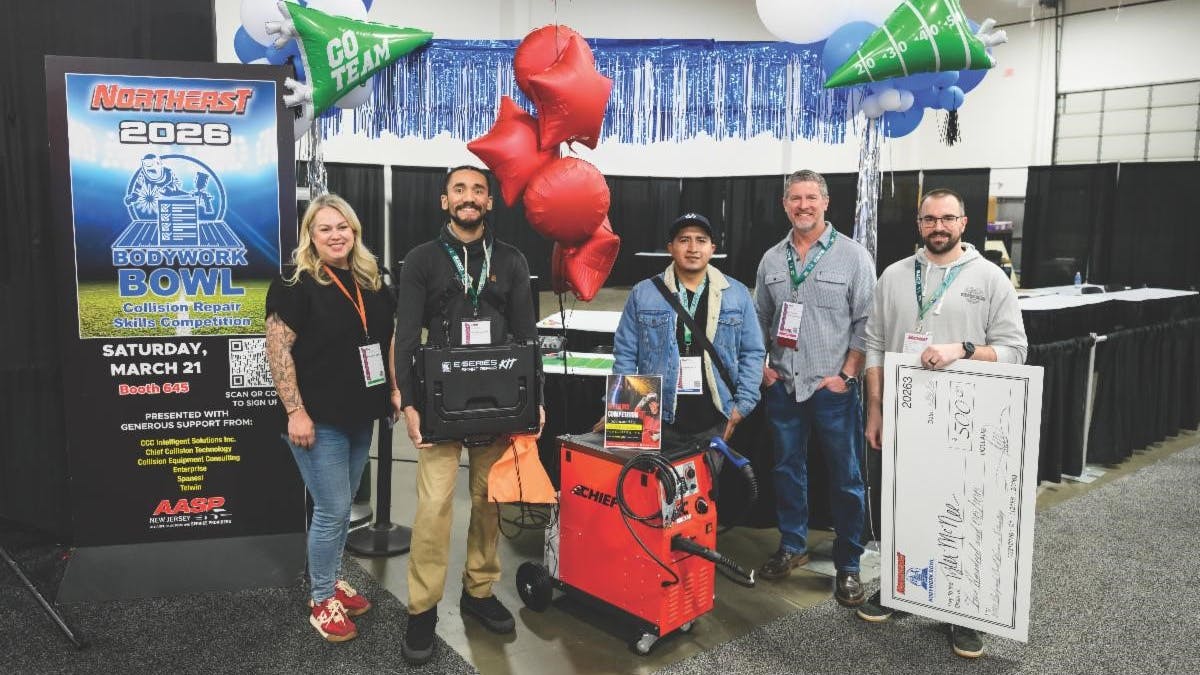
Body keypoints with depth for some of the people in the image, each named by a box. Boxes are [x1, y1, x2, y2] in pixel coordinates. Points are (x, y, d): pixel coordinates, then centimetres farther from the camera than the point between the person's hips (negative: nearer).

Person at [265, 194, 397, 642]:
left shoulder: (370, 282, 9)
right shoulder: (296, 283, -11)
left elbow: (391, 338, 19)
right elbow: (277, 350, -15)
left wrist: (395, 388, 11)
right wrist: (295, 411, -19)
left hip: (360, 417, 7)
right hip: (319, 420, -7)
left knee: (341, 508, 17)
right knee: (332, 511, -2)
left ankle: (331, 581, 34)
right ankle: (322, 602, 16)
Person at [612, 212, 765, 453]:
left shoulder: (737, 294, 6)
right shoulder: (643, 293, 3)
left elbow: (752, 352, 8)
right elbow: (625, 354, 4)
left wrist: (743, 405, 1)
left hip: (715, 425, 1)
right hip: (659, 423, -1)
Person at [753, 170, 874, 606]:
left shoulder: (853, 256, -4)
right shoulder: (772, 260, 9)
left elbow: (865, 323, -6)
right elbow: (760, 318, 16)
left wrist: (846, 375, -12)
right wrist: (762, 367, 6)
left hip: (833, 389, -4)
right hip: (783, 387, 4)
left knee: (846, 479, 3)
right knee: (787, 470, 14)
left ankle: (848, 564, 16)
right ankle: (792, 546, 31)